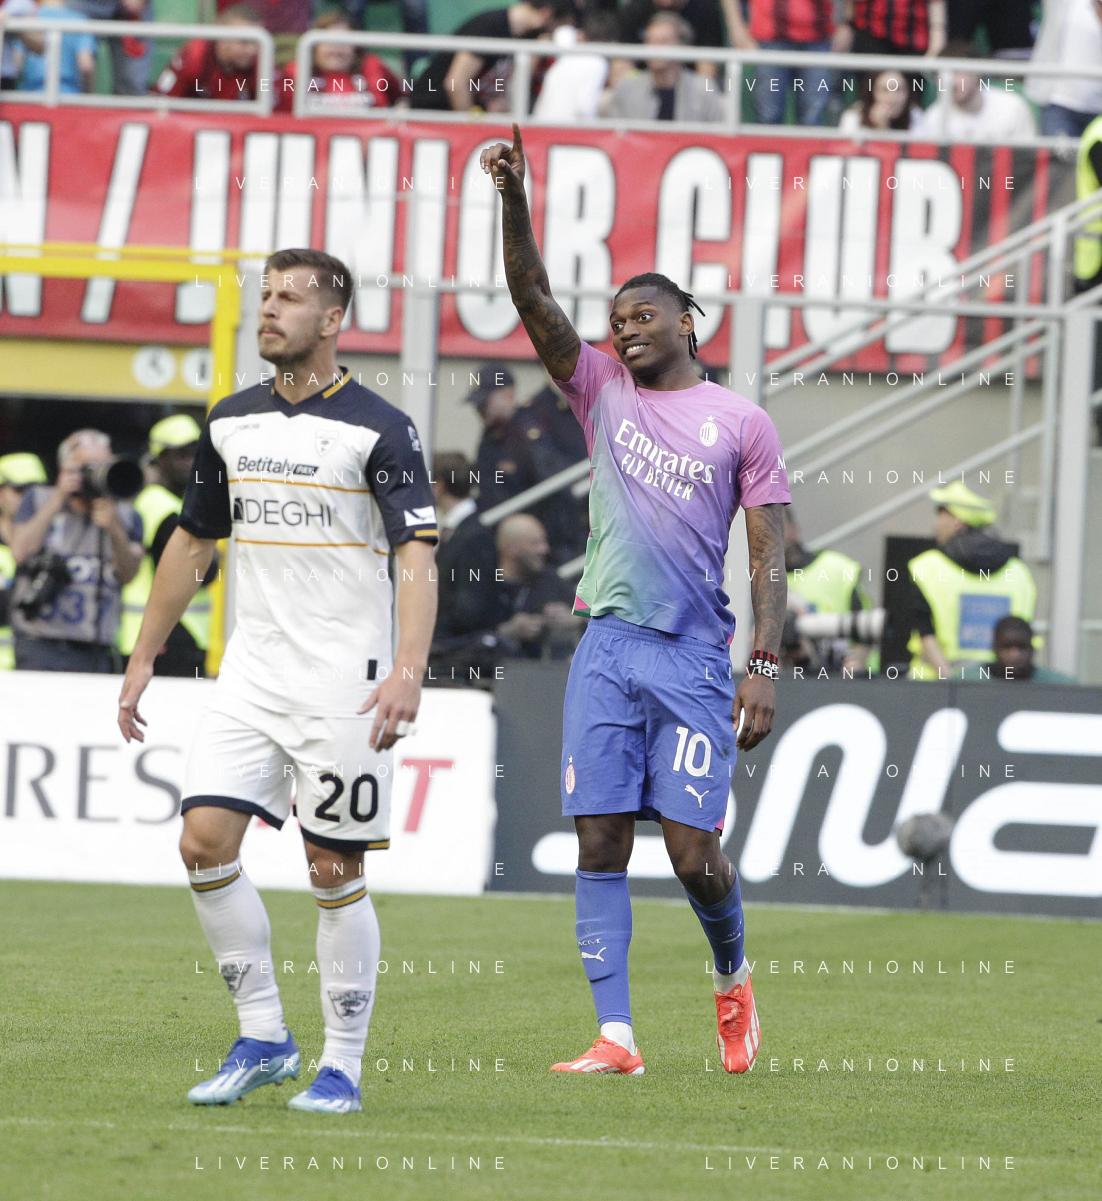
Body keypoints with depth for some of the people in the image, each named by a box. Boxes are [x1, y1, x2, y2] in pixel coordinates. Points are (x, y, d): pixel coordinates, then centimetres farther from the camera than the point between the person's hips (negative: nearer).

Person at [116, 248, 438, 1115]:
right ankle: (263, 1037, 4)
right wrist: (144, 656, 18)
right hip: (251, 675, 5)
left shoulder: (379, 429, -7)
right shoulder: (232, 422, 10)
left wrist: (408, 671, -26)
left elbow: (418, 557, -13)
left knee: (336, 873, -2)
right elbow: (193, 543, 20)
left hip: (344, 683, -5)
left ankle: (343, 1066, 8)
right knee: (205, 841, -8)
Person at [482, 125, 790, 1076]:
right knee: (600, 843, -4)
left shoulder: (740, 424, 4)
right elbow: (534, 300, -1)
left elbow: (769, 557, 3)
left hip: (695, 656, -3)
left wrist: (766, 665, -7)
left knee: (694, 852, -5)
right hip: (607, 647, 3)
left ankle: (732, 974, 25)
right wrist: (515, 200, -15)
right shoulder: (602, 391, 11)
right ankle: (615, 1036, -4)